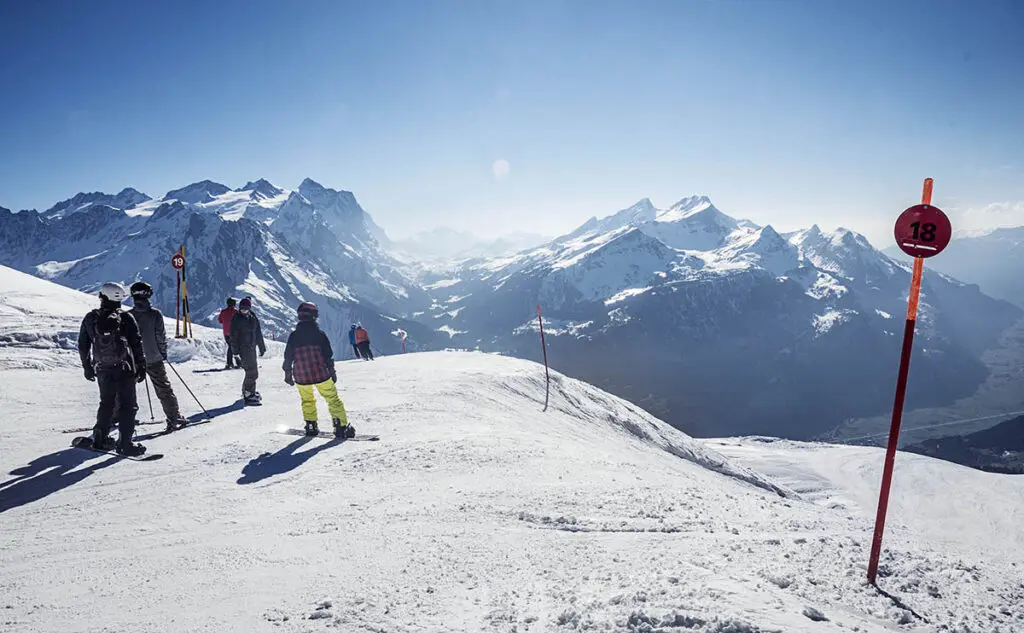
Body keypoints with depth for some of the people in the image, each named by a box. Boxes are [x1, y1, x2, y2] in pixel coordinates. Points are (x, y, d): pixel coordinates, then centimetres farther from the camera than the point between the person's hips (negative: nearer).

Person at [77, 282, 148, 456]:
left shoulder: (90, 319, 3)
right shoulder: (126, 319, -9)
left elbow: (83, 345, 11)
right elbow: (137, 345, -8)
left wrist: (87, 367, 21)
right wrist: (141, 367, 0)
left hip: (103, 369, 4)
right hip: (124, 369, -4)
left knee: (106, 403, 20)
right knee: (128, 405, 1)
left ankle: (100, 439, 25)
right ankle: (125, 444, -3)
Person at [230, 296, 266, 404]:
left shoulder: (253, 319, 9)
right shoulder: (236, 319, -6)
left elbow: (258, 334, 17)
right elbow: (233, 336, -8)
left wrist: (262, 347, 18)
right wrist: (235, 350, -13)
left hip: (252, 348, 6)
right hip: (242, 348, -6)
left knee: (253, 371, 14)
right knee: (252, 372, -13)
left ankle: (248, 391, 29)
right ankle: (248, 394, -8)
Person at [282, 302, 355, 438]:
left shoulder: (293, 336, 0)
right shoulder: (319, 334, -7)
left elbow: (288, 357, 5)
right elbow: (328, 355, -5)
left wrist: (288, 374, 17)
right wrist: (332, 372, 5)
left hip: (301, 377, 3)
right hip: (321, 374, -3)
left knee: (307, 400, 24)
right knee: (333, 399, 4)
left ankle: (311, 427, 24)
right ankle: (342, 427, -3)